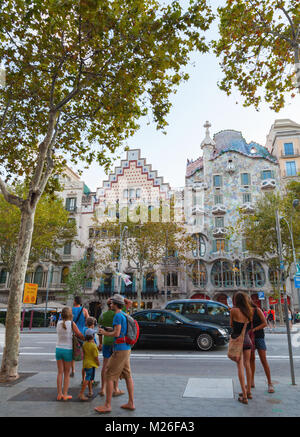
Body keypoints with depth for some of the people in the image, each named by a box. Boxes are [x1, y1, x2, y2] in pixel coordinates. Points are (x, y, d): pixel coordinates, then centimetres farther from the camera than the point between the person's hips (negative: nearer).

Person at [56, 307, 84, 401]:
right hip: (68, 350, -3)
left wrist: (73, 334, 10)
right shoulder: (71, 323, -12)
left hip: (58, 349, 4)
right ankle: (65, 394, 14)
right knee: (67, 373, 9)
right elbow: (80, 335, -6)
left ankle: (59, 394, 17)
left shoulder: (59, 323, -1)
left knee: (60, 373, 13)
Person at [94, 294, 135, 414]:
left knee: (109, 376, -1)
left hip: (120, 350, -10)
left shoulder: (118, 316, -15)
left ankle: (107, 405, 5)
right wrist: (109, 330, 19)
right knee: (127, 375, 13)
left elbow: (116, 333, -21)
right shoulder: (125, 315, 14)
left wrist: (105, 333, -6)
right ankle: (131, 403, 20)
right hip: (126, 348, 10)